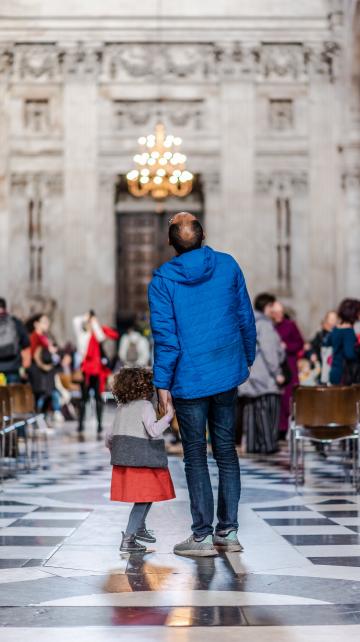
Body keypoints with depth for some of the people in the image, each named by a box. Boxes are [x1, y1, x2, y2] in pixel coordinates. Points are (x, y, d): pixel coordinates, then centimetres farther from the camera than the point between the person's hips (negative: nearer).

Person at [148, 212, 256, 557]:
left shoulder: (163, 278, -11)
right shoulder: (227, 265, -1)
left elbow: (165, 334, -12)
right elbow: (245, 318, 5)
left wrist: (162, 383, -5)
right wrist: (248, 359, 18)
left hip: (189, 380, -3)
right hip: (227, 375, 3)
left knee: (195, 456, 5)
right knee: (226, 451, 12)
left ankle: (202, 535, 7)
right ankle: (228, 531, 15)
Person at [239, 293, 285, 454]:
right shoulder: (264, 324, -11)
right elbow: (269, 351, -15)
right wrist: (277, 372, -14)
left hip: (249, 373, 8)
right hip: (264, 375, -8)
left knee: (252, 408, 8)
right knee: (268, 408, -6)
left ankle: (252, 444, 9)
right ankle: (268, 444, -7)